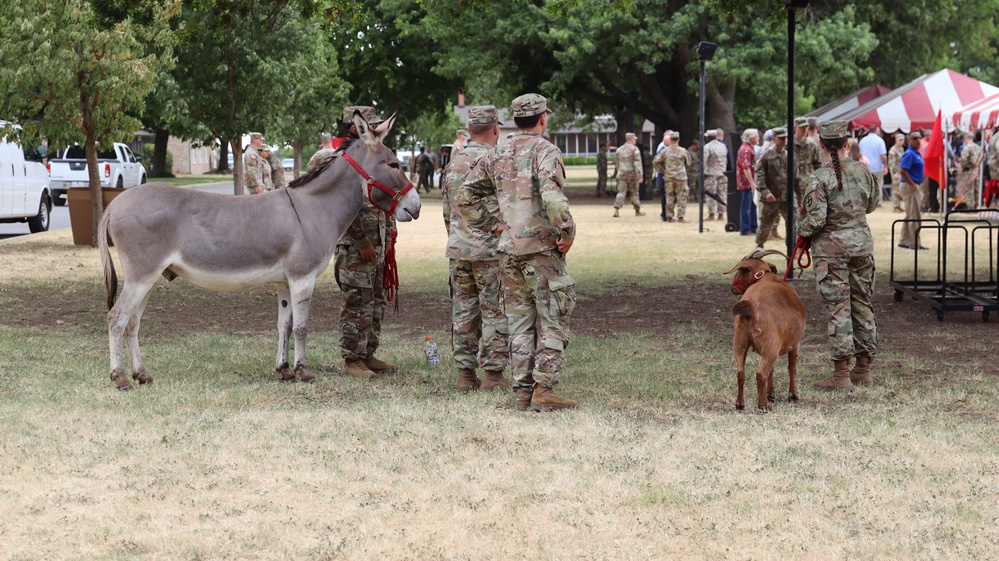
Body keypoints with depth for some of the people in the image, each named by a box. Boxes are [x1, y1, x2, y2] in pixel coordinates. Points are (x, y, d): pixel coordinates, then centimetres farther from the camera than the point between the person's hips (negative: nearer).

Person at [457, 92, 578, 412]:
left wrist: (492, 225, 14)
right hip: (541, 248, -6)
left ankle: (523, 392, 11)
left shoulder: (497, 156, 12)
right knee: (552, 321, 0)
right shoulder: (545, 151, -9)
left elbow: (465, 197, 14)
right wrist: (567, 232, -15)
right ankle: (544, 390, -4)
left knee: (520, 322, 11)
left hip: (509, 250, 6)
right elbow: (551, 196, -25)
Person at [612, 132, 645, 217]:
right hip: (632, 174, -4)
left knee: (621, 192, 0)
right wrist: (639, 176, -16)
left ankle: (616, 210, -16)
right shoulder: (634, 149, -7)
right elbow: (637, 163, -14)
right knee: (634, 192, 8)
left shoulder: (619, 149, 10)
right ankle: (637, 211, 19)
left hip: (622, 174, 4)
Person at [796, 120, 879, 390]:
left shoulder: (820, 178, -15)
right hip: (862, 241, 5)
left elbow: (816, 219, -19)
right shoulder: (862, 170, 1)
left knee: (837, 307, -3)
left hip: (831, 246, -5)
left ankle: (841, 374, -3)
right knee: (862, 303, 13)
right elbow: (872, 203, 14)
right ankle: (863, 368, 20)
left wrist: (802, 232, 0)